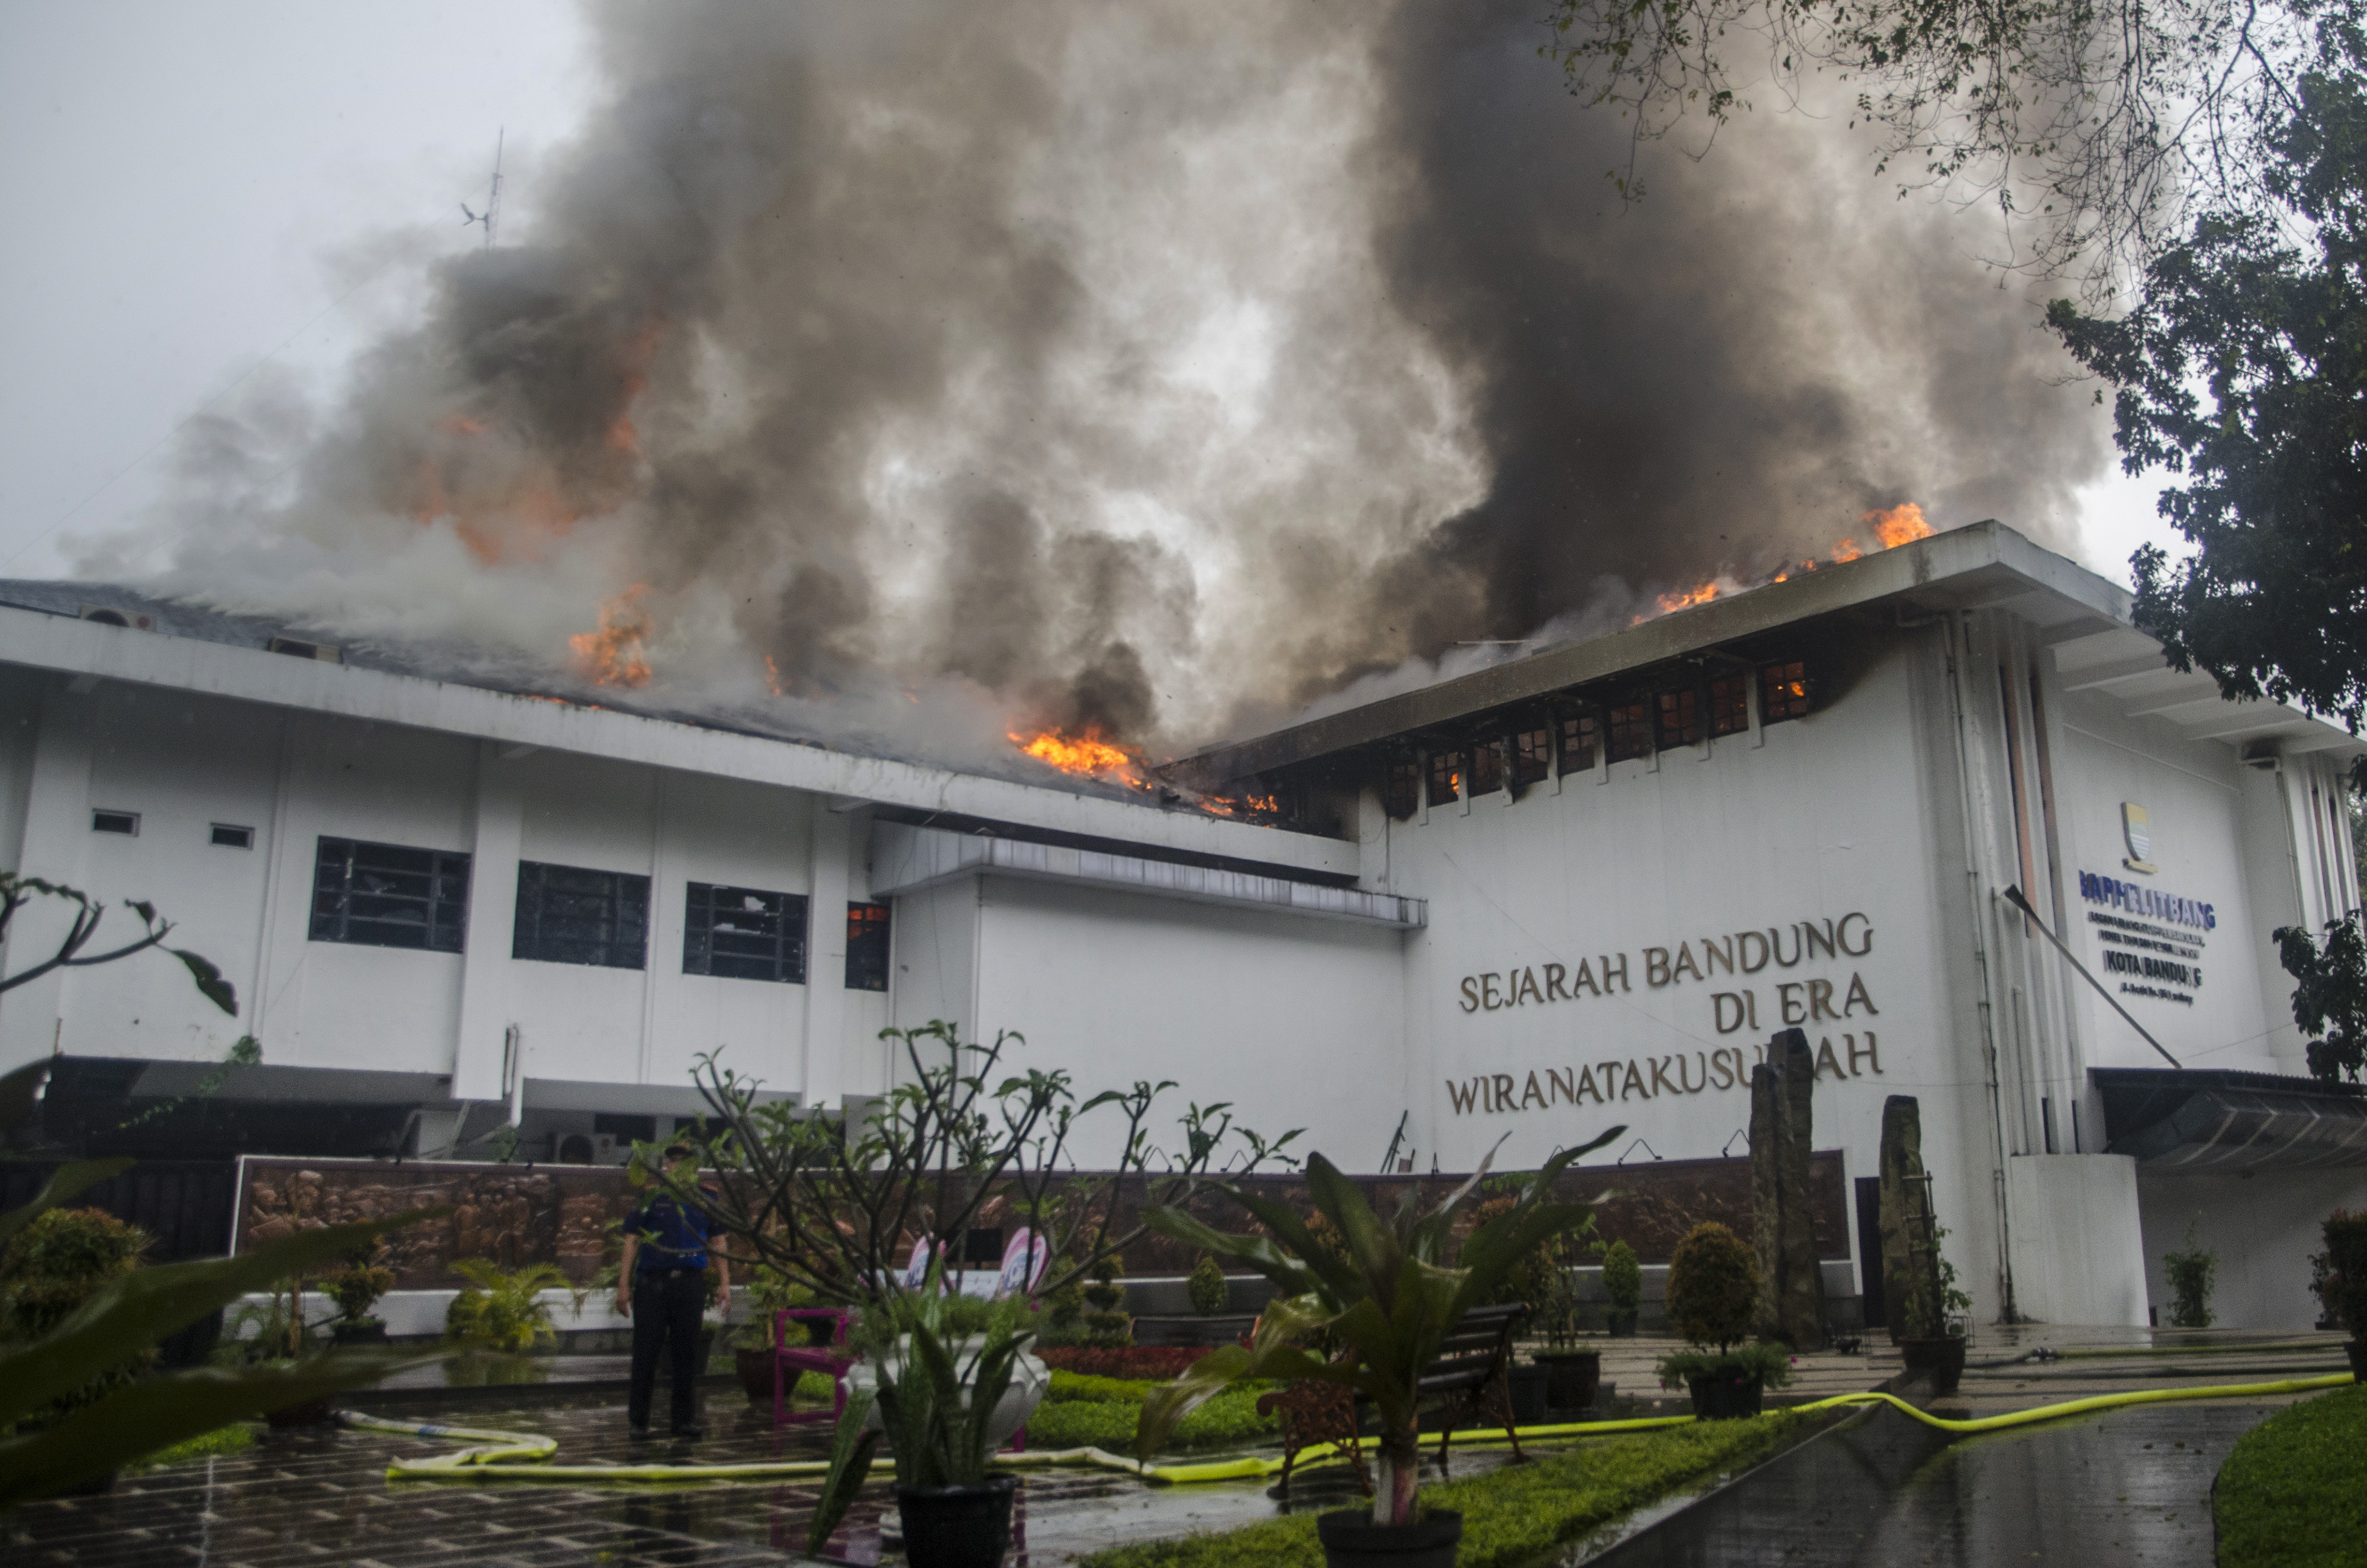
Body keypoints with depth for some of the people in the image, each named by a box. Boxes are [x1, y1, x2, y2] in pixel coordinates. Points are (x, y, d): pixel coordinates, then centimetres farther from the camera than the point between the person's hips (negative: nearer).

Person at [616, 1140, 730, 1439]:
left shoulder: (707, 1198, 11)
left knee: (687, 1353, 4)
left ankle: (686, 1420, 12)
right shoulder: (650, 1196, 4)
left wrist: (725, 1284, 8)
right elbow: (632, 1241, 5)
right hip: (652, 1283, -2)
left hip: (691, 1283, 2)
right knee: (646, 1352, 0)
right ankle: (638, 1420, 11)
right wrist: (623, 1285, -2)